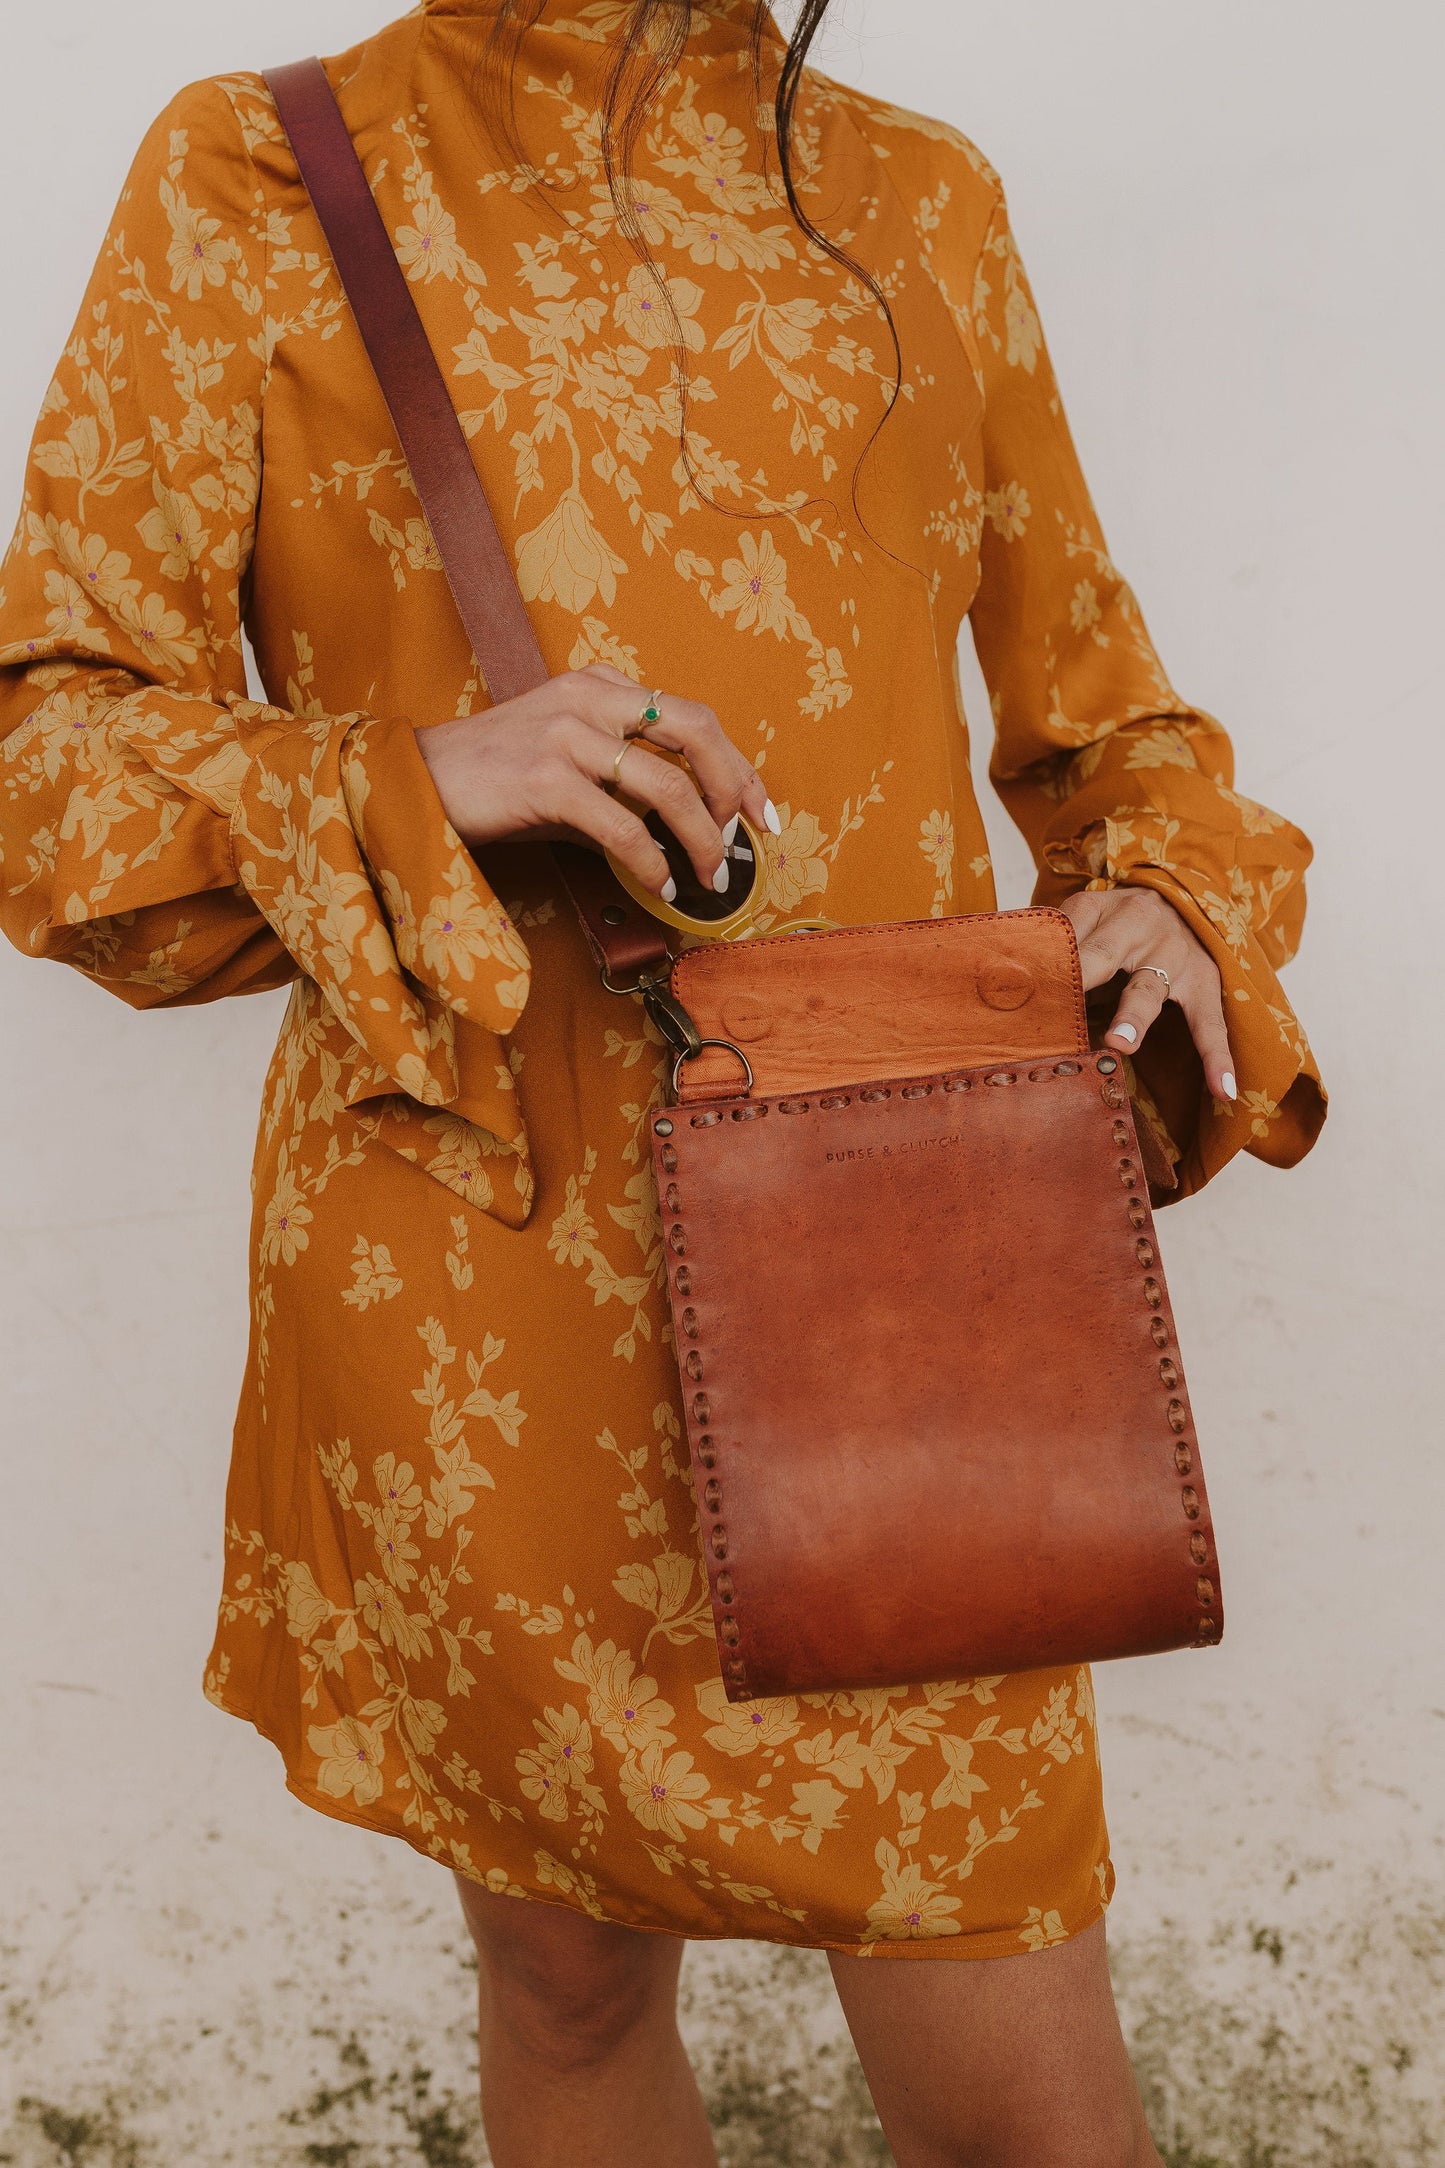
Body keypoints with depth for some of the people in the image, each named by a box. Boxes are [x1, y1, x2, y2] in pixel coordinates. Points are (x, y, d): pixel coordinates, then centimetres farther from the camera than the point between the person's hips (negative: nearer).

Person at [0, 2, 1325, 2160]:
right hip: (485, 1285, -1)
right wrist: (414, 788, -17)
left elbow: (1099, 708, 19)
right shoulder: (254, 183, 4)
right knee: (573, 1982, 17)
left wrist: (1176, 913, -2)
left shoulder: (920, 196, 13)